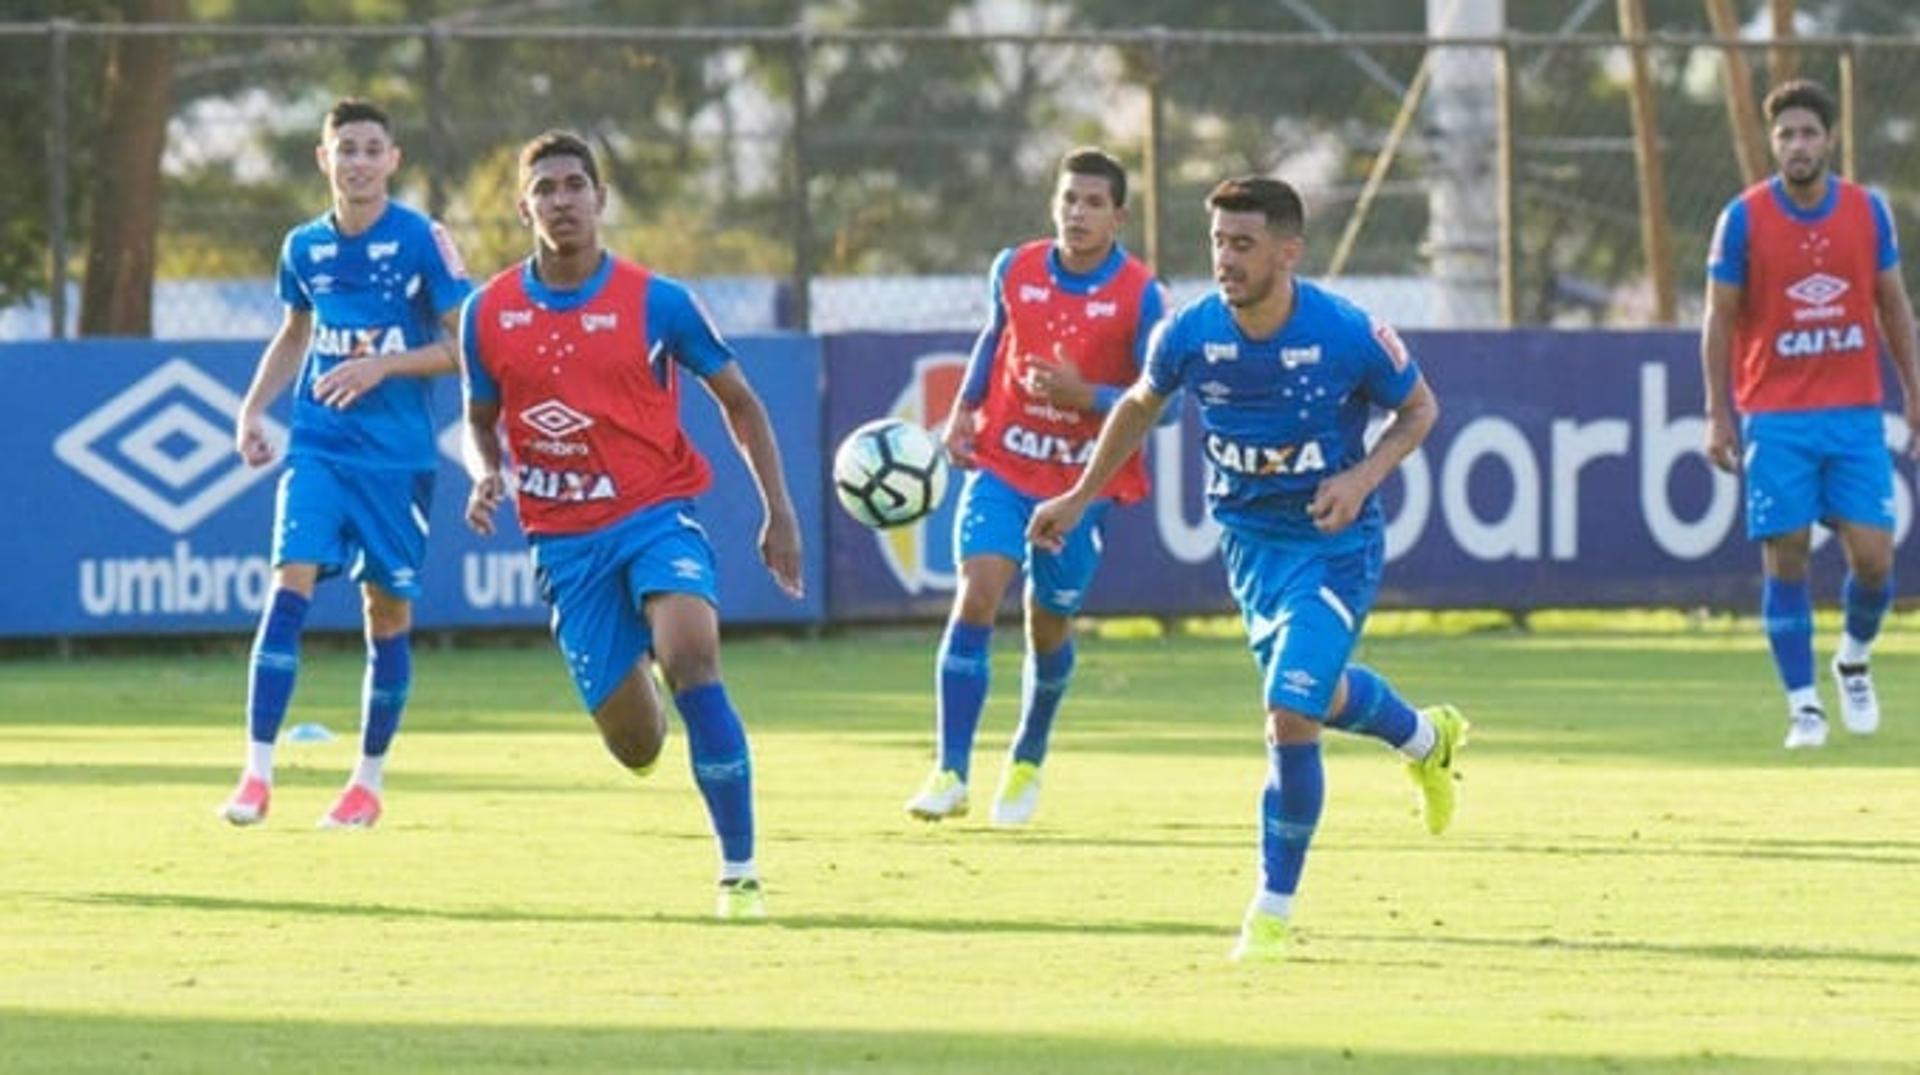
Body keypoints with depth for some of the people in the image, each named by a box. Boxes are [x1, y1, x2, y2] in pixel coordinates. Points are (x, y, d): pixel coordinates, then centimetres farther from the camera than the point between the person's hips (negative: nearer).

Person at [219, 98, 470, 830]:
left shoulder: (422, 241, -6)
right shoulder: (305, 247, 7)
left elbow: (465, 346, -7)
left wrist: (383, 364, -19)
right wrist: (254, 408, 11)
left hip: (397, 457, -2)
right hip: (317, 446, 2)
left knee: (388, 609, 4)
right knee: (289, 587, -14)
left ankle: (369, 782, 19)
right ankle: (257, 775, -14)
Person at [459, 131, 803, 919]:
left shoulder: (656, 303, -6)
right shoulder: (489, 314, 0)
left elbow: (739, 403, 5)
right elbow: (481, 420, 16)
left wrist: (779, 513, 0)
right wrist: (486, 476, -7)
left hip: (656, 513, -2)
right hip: (565, 540, 2)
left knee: (692, 656, -31)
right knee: (634, 746, 2)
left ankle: (739, 871, -26)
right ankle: (641, 718, 46)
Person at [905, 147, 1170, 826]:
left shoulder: (1142, 297, -11)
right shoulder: (1014, 271, 0)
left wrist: (1085, 395, -25)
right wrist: (964, 409, 8)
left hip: (1084, 482, -1)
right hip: (1002, 464, 1)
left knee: (1049, 627, 8)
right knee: (976, 598, -16)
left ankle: (1027, 763, 35)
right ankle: (950, 772, -15)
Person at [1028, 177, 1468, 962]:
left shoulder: (1347, 336, -22)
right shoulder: (1189, 334, -13)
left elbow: (1419, 410, -4)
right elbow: (1140, 406, 9)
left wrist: (1363, 477, -21)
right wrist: (1080, 497, 11)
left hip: (1335, 544, -5)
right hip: (1249, 542, 5)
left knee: (1290, 716, -15)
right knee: (1322, 697, 22)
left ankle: (1274, 909, 0)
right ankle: (1426, 737, 57)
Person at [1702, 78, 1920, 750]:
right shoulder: (1743, 218, -4)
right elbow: (1720, 319, 0)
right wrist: (1718, 414, -5)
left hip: (1856, 413, 2)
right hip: (1775, 417, -2)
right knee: (1785, 561, -5)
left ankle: (1854, 660, 24)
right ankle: (1803, 705, 3)